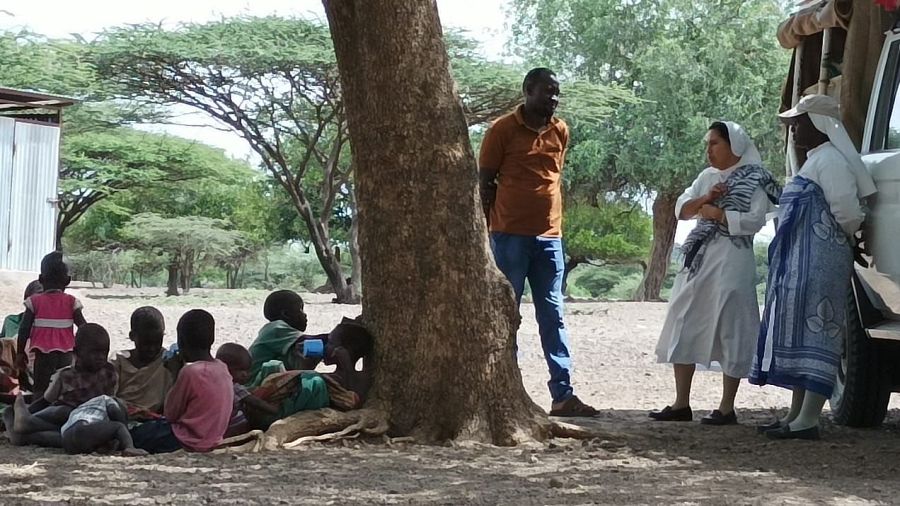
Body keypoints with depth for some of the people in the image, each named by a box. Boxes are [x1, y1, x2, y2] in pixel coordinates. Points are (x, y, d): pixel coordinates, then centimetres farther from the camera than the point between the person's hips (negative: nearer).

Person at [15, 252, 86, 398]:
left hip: (43, 353, -1)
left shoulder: (35, 301, -1)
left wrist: (20, 353, 4)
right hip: (65, 353, 1)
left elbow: (24, 330, -4)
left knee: (40, 389, 3)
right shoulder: (71, 302, 1)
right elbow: (83, 327, -4)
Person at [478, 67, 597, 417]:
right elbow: (485, 183, -1)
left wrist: (555, 224, 15)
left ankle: (563, 394, 5)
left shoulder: (560, 131, 11)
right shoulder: (503, 130, -4)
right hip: (510, 237, -5)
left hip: (549, 237, 5)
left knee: (553, 316, 4)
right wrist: (485, 233, -3)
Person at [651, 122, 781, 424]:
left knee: (729, 331, -5)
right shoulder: (707, 177, 17)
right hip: (699, 261, 7)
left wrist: (717, 213, -11)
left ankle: (727, 408, 1)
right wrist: (705, 199, -6)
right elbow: (681, 209, 10)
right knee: (683, 330, 5)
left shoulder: (754, 180, -4)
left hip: (731, 262, -7)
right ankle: (681, 404, 11)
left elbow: (754, 220, -16)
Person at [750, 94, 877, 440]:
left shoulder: (830, 160, -13)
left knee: (813, 334, -12)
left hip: (819, 265, -11)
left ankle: (807, 421, -14)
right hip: (800, 263, 11)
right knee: (797, 334, 12)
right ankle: (796, 414, 18)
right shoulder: (814, 161, 20)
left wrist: (851, 241, -2)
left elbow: (847, 212, -19)